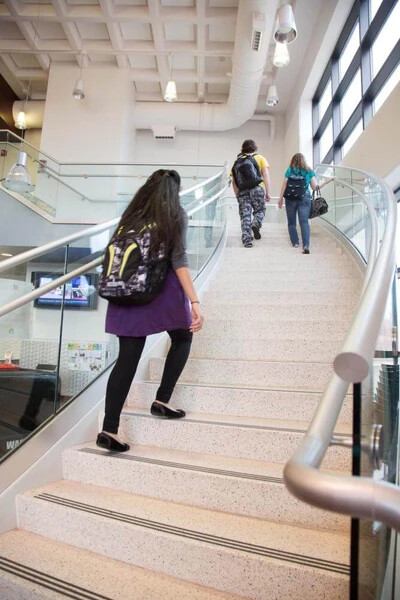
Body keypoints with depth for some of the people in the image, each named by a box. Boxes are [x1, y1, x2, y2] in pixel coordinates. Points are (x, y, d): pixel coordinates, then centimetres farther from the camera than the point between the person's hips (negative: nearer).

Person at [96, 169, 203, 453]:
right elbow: (179, 260, -11)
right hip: (162, 290, -4)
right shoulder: (176, 214, 2)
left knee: (127, 358, 5)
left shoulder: (132, 213, 15)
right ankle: (162, 401, 16)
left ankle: (109, 430, 2)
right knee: (183, 338, 21)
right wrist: (195, 302, -17)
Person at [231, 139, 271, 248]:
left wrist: (238, 196, 20)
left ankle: (247, 240, -3)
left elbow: (233, 182, 14)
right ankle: (255, 224, -14)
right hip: (257, 189, -2)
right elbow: (266, 176, 2)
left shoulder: (237, 162, 18)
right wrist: (267, 193, 1)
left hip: (242, 192, 2)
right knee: (260, 210, 16)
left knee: (245, 216, 4)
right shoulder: (259, 158, 12)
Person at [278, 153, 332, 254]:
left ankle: (295, 242, 6)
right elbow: (315, 187, 6)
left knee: (291, 222, 13)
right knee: (304, 222, -8)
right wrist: (326, 182, 18)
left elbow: (284, 185, 0)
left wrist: (280, 198, 5)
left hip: (290, 199, 0)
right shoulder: (309, 172, 8)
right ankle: (306, 245, -22)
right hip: (304, 199, 0)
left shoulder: (289, 170, 6)